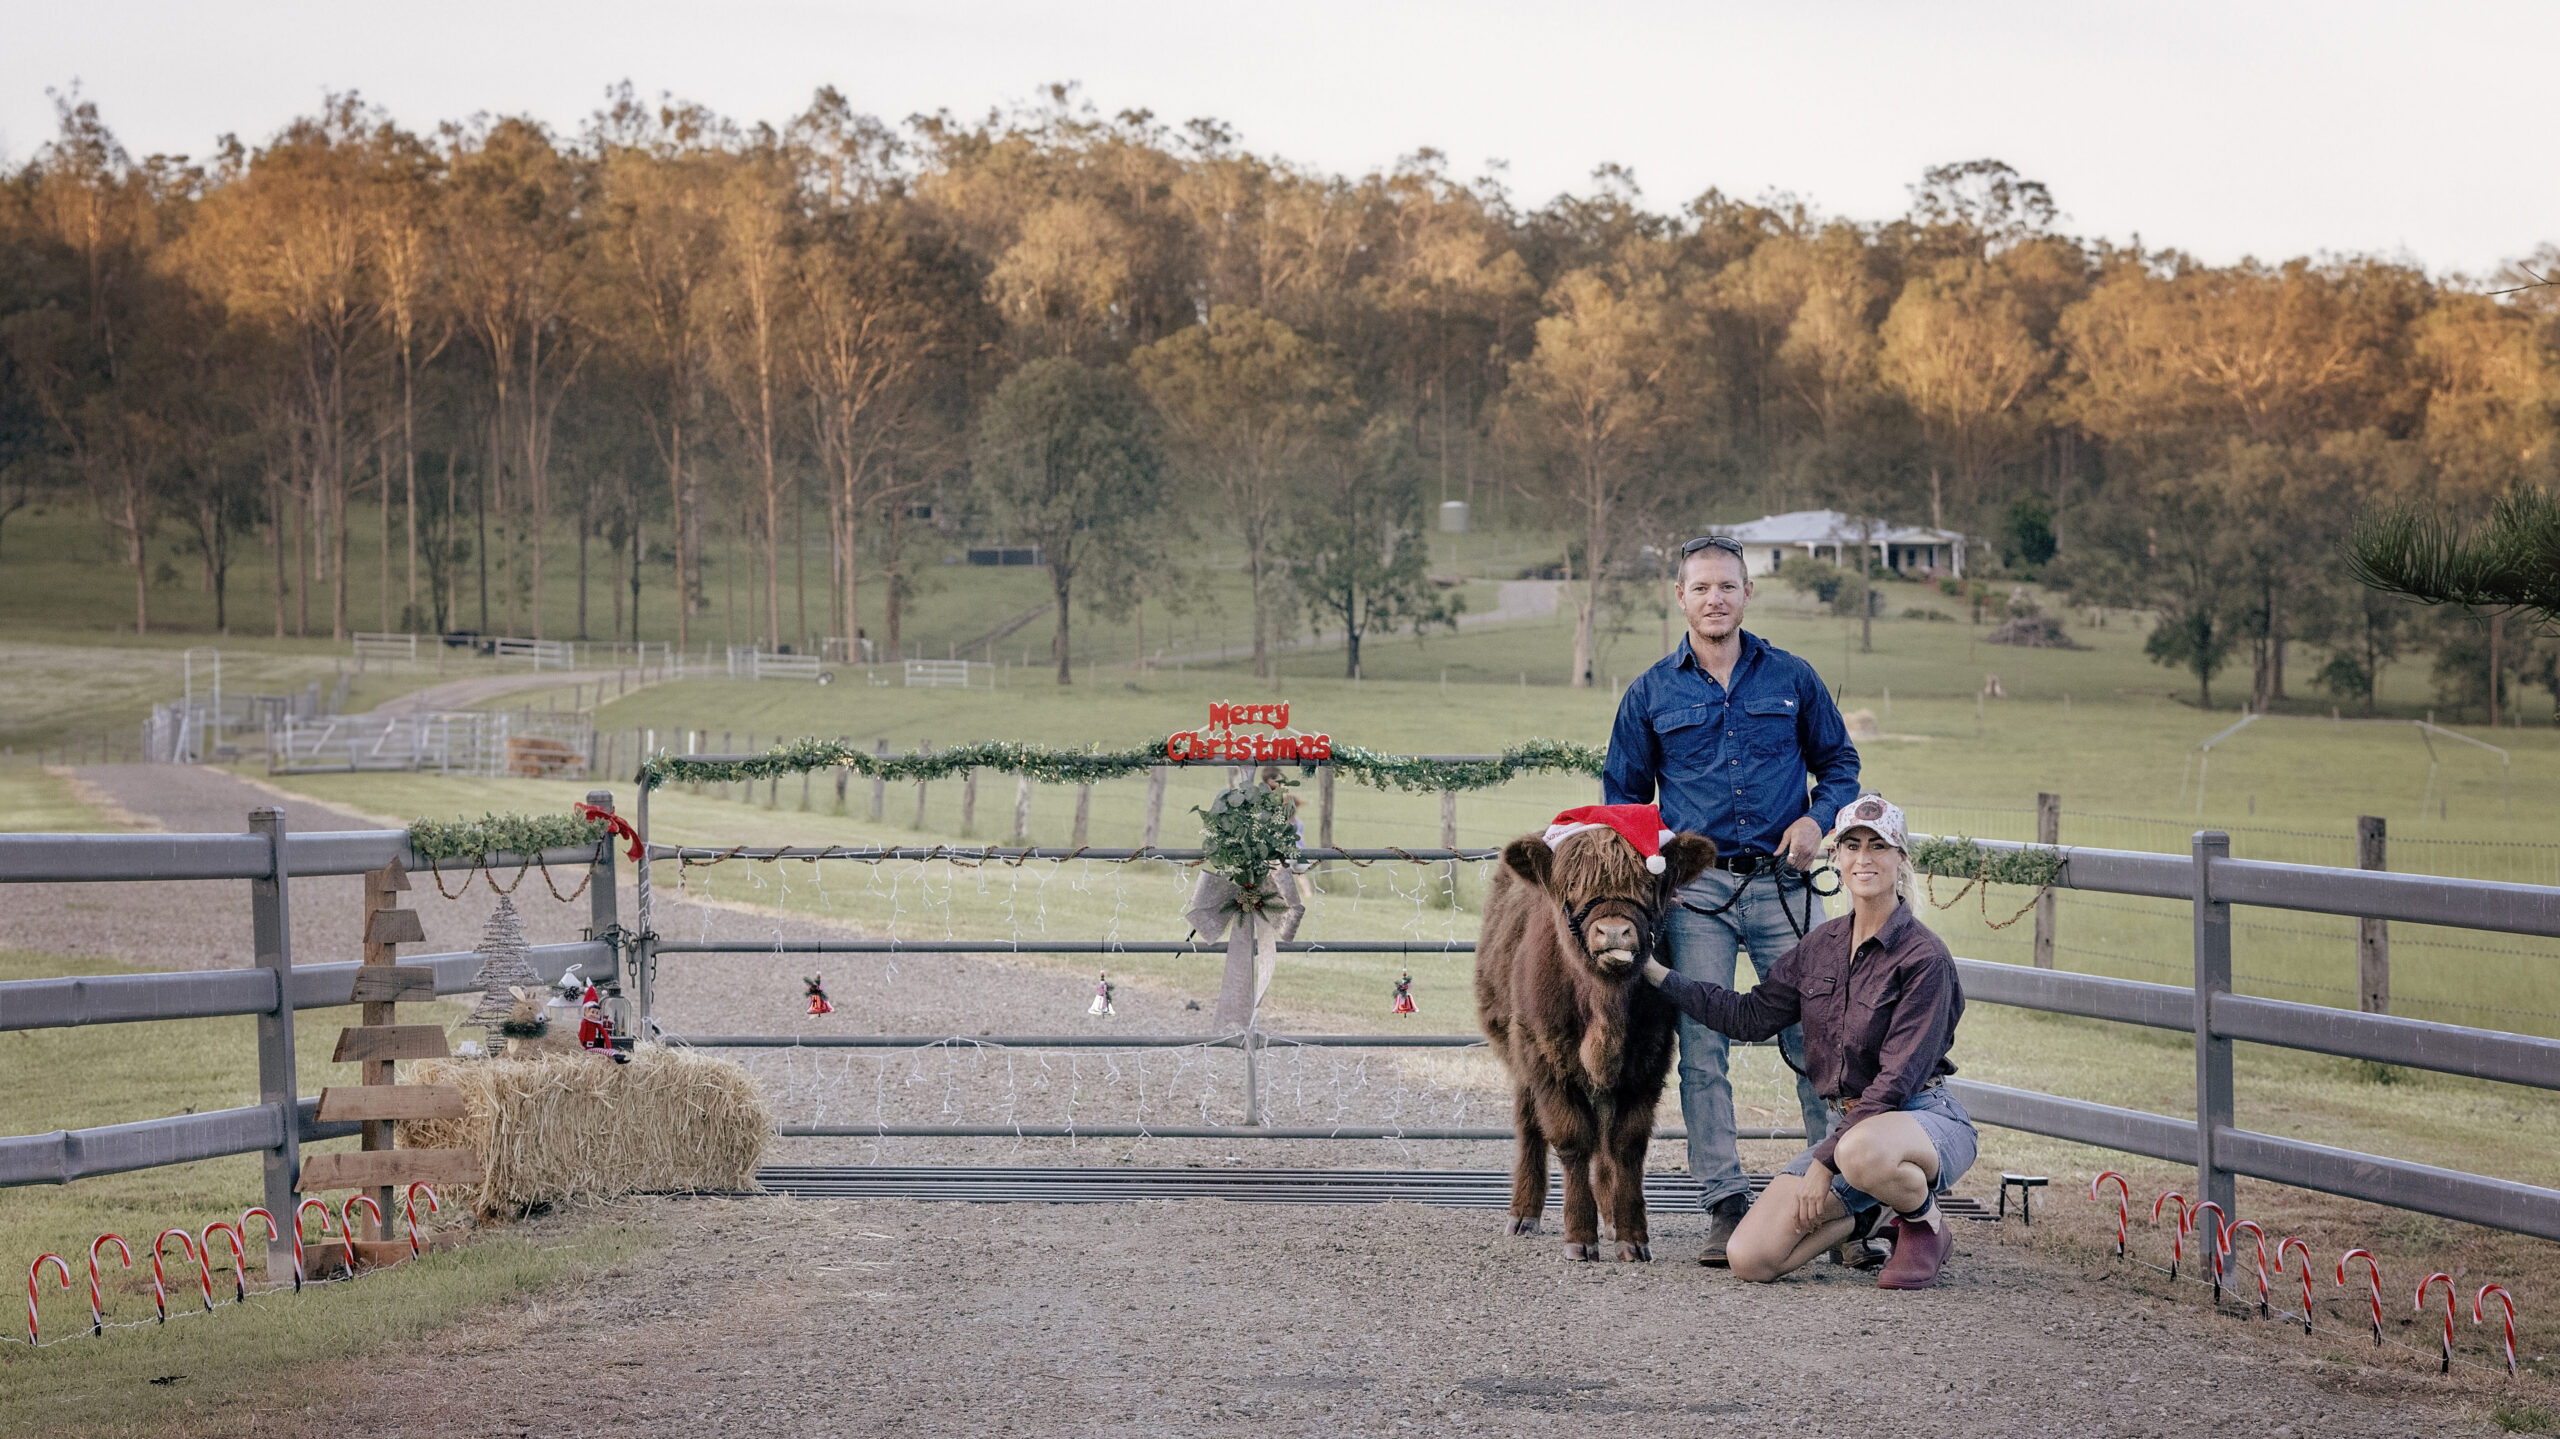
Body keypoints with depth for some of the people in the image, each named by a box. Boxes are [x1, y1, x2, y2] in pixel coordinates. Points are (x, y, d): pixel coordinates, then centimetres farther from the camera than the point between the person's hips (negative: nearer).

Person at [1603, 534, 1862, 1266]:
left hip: (1781, 883, 0)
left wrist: (1818, 819, -4)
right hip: (1696, 888, 0)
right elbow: (1623, 795, 14)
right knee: (1701, 1047, -3)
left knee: (1814, 1038, -4)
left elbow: (1839, 763, 15)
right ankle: (1724, 1205, 1)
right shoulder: (1652, 694, 8)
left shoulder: (1792, 679, 8)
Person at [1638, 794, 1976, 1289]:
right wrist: (1658, 974, 11)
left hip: (1926, 1120, -6)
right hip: (1848, 1124, 6)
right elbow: (1750, 1016, 15)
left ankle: (1925, 1223, -10)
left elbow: (1899, 1078, -18)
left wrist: (1825, 1159, -21)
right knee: (1751, 1258, -11)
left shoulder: (1924, 957, -13)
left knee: (1863, 1153, -44)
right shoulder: (1822, 944, 8)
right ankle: (1864, 1212, 15)